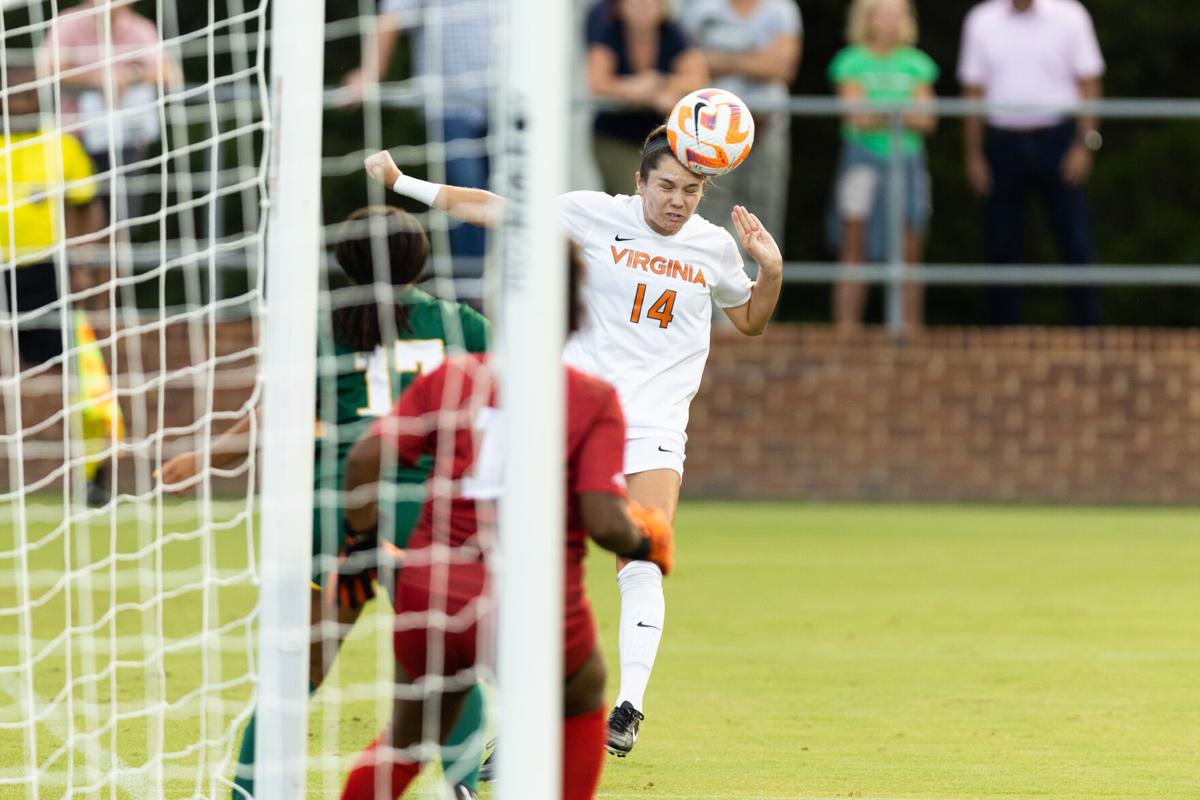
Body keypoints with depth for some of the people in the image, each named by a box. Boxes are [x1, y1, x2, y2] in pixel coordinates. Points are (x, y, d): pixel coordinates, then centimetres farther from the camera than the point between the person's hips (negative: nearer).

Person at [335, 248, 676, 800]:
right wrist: (644, 543, 7)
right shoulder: (594, 401, -5)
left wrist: (361, 538, 9)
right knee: (582, 702, 30)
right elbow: (604, 522, -14)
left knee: (407, 740, 25)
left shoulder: (450, 378, 3)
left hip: (431, 597, 2)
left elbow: (366, 457, -6)